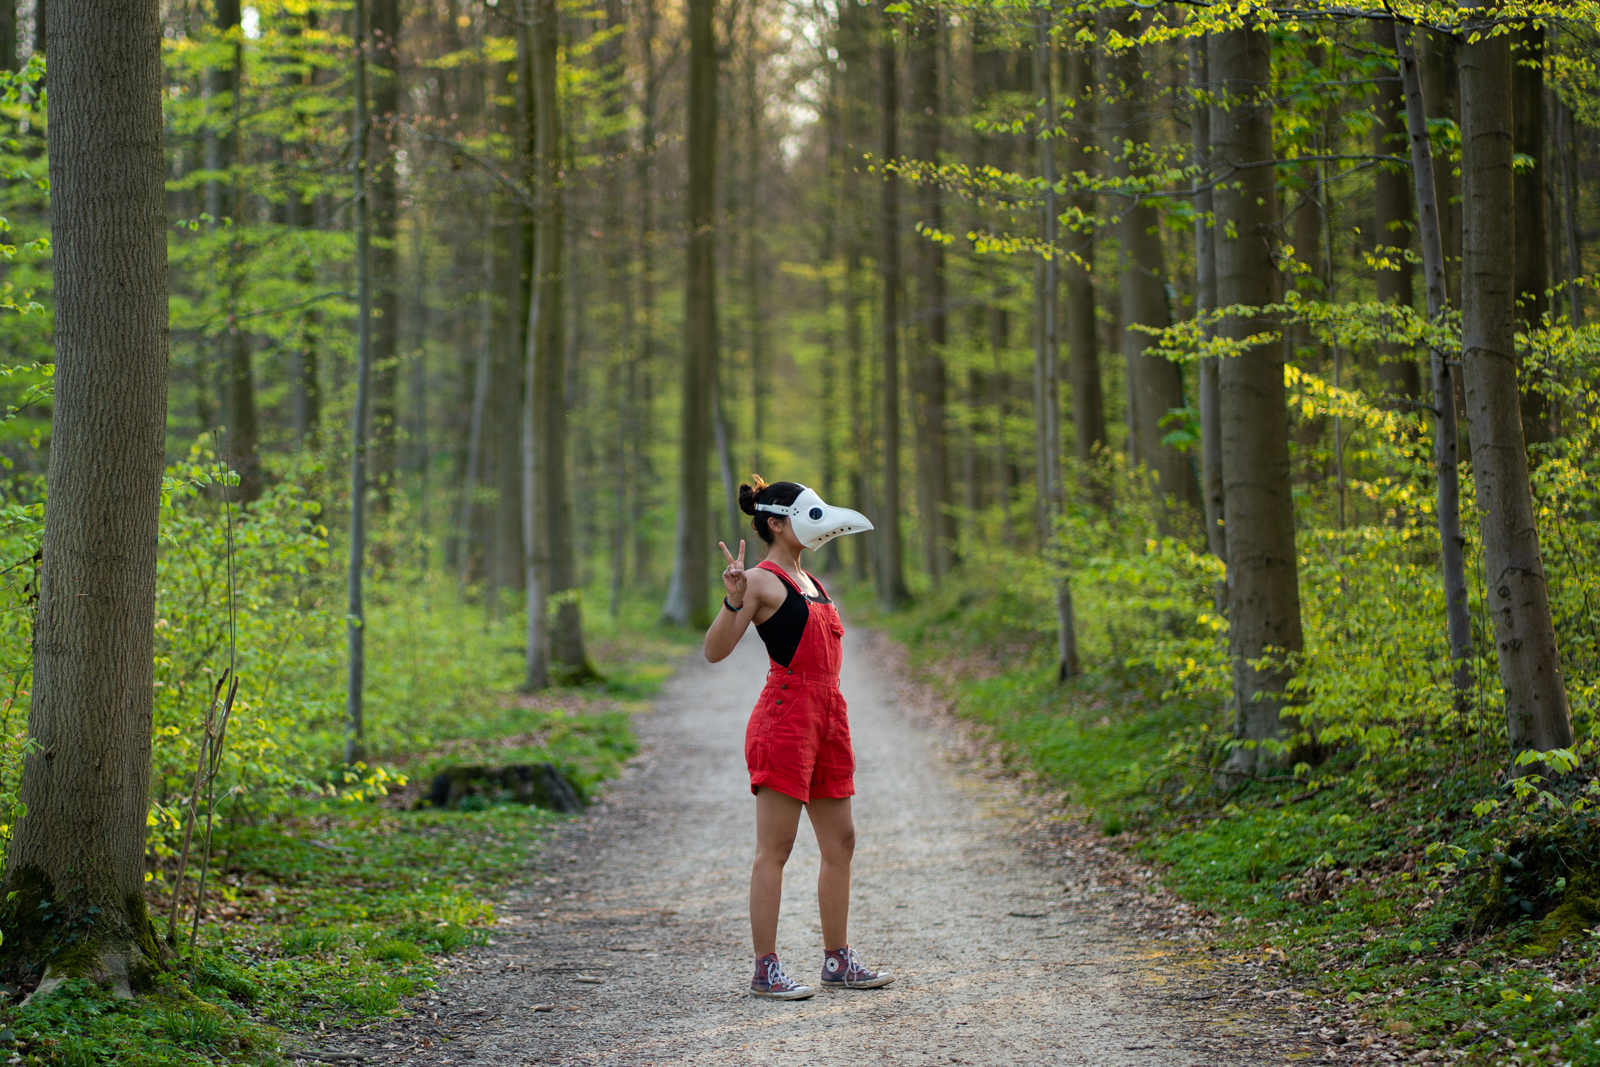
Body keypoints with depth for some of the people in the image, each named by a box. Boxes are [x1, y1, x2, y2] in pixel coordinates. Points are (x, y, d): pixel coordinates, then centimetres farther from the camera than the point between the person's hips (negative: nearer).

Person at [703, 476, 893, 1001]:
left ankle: (838, 961, 17)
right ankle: (766, 969, -3)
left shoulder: (809, 581, 19)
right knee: (774, 848, -6)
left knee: (839, 842, 10)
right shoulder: (762, 580, -7)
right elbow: (715, 651, -17)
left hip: (827, 716, 9)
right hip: (785, 716, -9)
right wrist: (734, 600, -27)